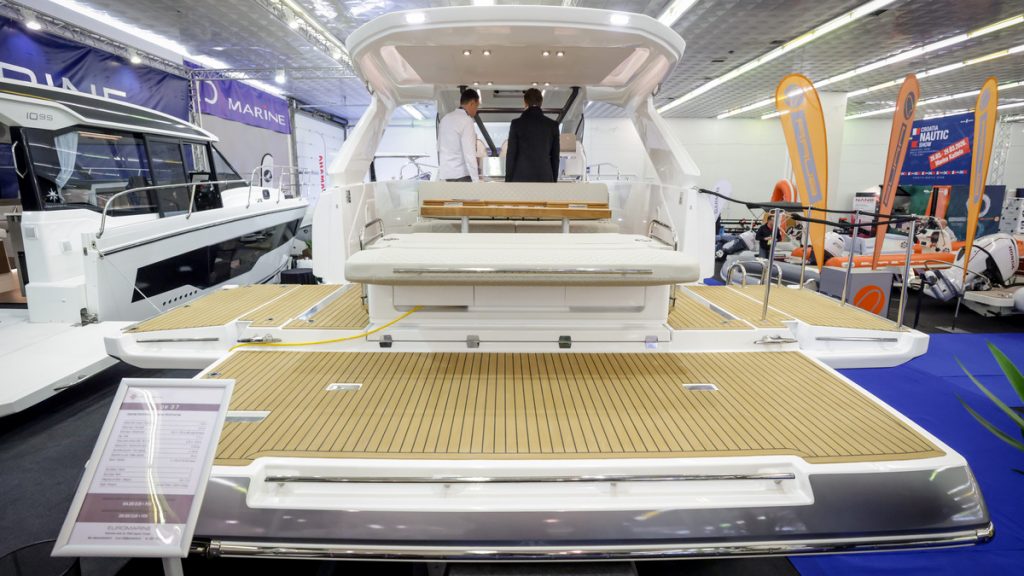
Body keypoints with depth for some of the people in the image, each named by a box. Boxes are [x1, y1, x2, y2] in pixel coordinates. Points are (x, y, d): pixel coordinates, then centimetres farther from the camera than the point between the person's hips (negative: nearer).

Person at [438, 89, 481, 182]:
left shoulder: (446, 118, 12)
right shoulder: (467, 121, -11)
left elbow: (439, 147, 15)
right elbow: (469, 154, -17)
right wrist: (476, 180, -17)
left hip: (445, 173, 7)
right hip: (462, 174, -7)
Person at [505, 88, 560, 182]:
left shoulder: (517, 123, -4)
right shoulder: (552, 125, 3)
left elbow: (511, 154, -4)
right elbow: (555, 156, 6)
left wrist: (508, 180, 4)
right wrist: (554, 180, 14)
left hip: (521, 178, -2)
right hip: (544, 178, 2)